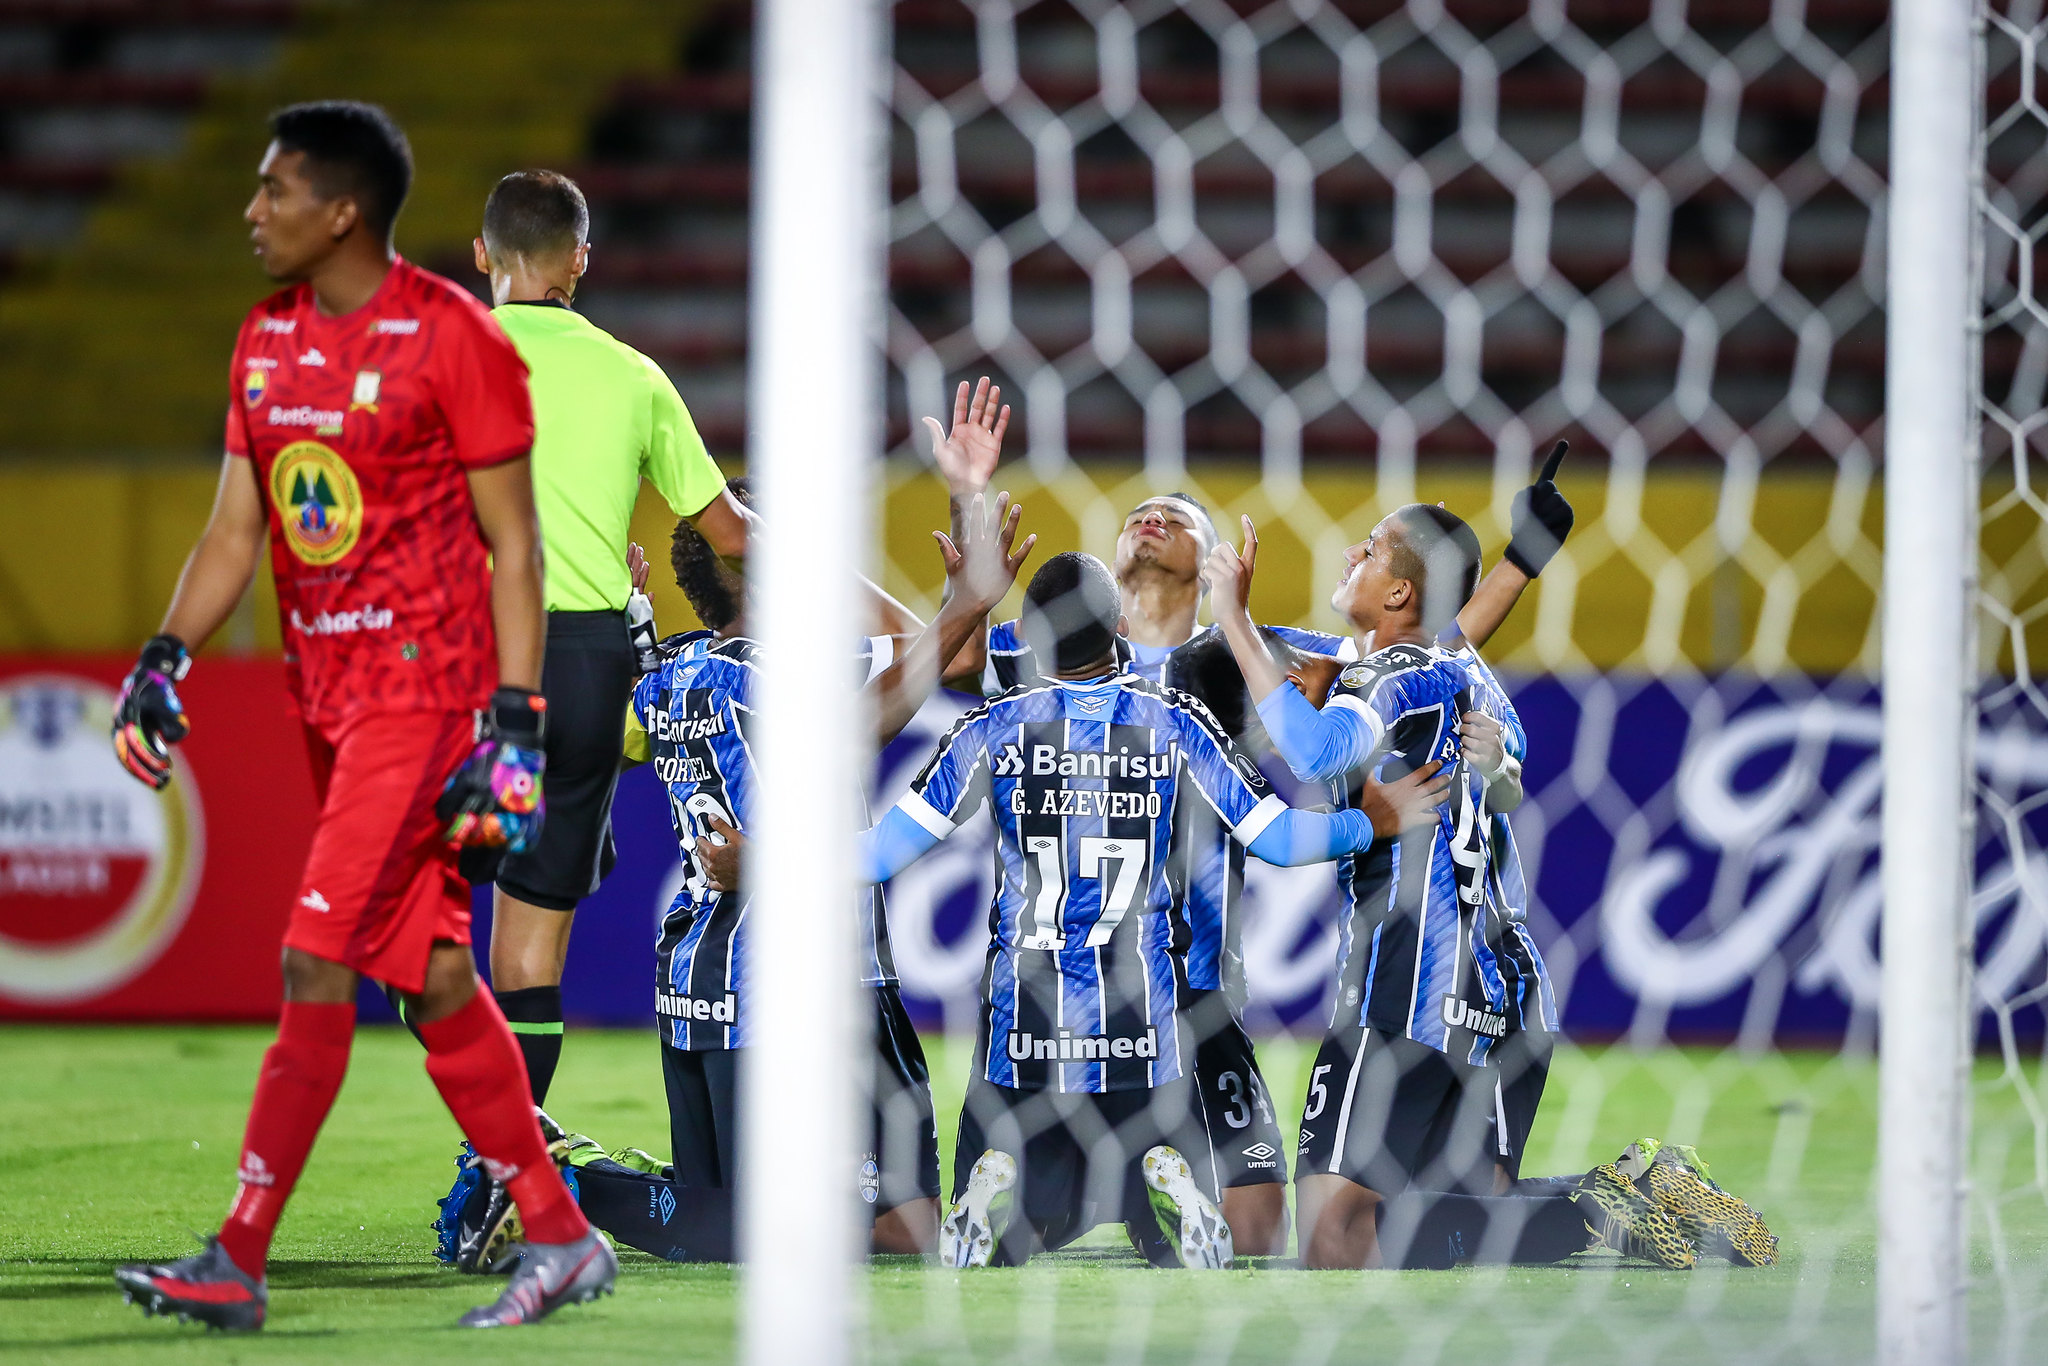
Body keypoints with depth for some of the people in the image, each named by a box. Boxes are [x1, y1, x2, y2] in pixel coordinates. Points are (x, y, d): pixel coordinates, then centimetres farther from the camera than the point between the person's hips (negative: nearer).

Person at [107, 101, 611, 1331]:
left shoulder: (452, 340, -12)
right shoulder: (268, 340, 11)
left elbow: (513, 544, -10)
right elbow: (236, 532, 16)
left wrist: (515, 721, -15)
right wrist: (167, 658, 2)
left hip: (428, 687, -8)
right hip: (328, 691, 8)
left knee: (317, 960, -12)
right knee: (431, 976, 9)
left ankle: (237, 1263, -11)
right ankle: (563, 1239, 18)